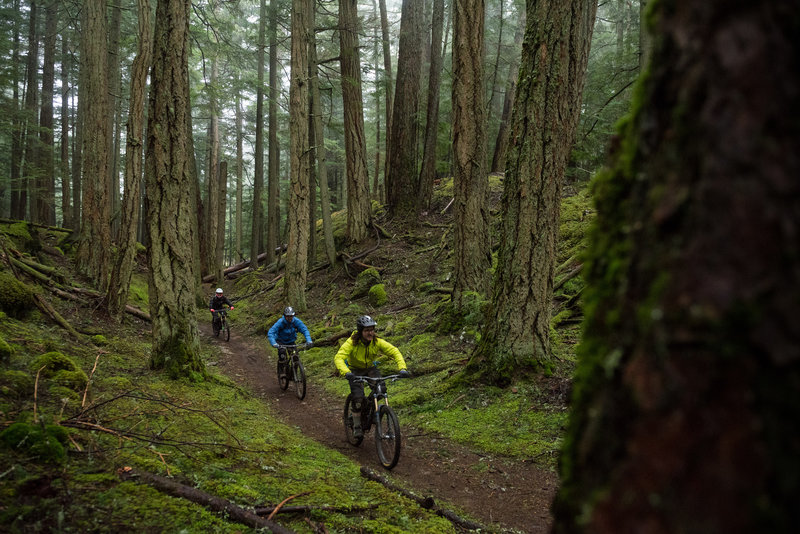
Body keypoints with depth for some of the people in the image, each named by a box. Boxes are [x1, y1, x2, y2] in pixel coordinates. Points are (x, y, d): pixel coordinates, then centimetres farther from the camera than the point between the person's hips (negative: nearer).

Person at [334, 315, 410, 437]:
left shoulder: (377, 342, -21)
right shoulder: (351, 343, -29)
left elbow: (395, 352, -21)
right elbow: (338, 358, -39)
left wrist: (402, 368, -37)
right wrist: (346, 372, -58)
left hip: (371, 368, 3)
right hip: (355, 371, -3)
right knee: (358, 397, -19)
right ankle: (356, 426, 1)